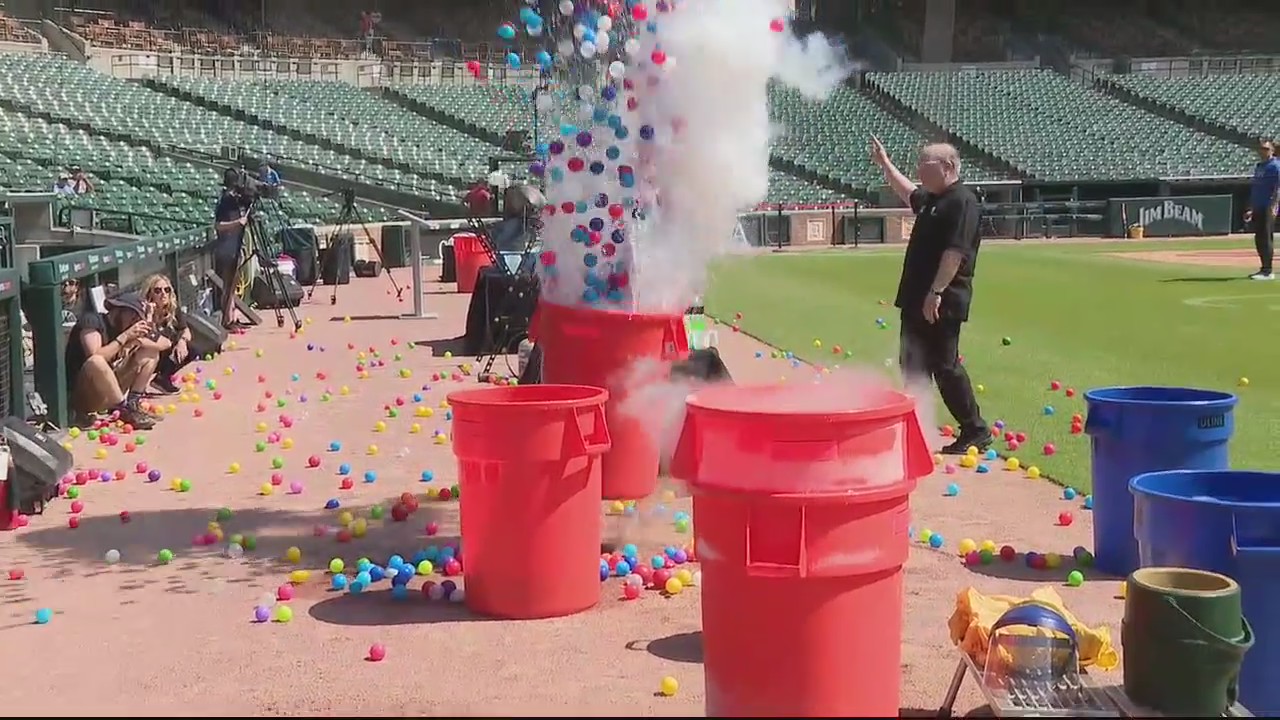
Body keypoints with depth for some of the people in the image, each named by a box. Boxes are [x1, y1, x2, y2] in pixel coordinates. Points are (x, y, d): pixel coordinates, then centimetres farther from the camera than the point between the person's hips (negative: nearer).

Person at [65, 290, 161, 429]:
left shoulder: (121, 328, 9)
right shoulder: (92, 320, -11)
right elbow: (94, 357, -27)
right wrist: (124, 337, -20)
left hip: (108, 392, 8)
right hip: (81, 395, -8)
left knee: (150, 353, 6)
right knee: (96, 362, -38)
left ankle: (132, 402, -9)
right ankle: (125, 410, -23)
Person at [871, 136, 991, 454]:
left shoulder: (962, 201, -14)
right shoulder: (931, 199, 16)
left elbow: (956, 252, -23)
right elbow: (909, 194, 40)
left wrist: (936, 292, -27)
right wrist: (885, 165, 41)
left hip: (942, 302, -10)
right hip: (918, 300, 10)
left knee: (945, 366, -5)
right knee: (914, 366, 12)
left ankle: (976, 431, 5)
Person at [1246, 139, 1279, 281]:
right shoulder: (1258, 167, 18)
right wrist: (1251, 208, 22)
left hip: (1268, 208, -9)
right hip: (1258, 208, 9)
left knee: (1266, 238, -9)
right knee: (1259, 239, 11)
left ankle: (1268, 271, -8)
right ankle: (1264, 268, 18)